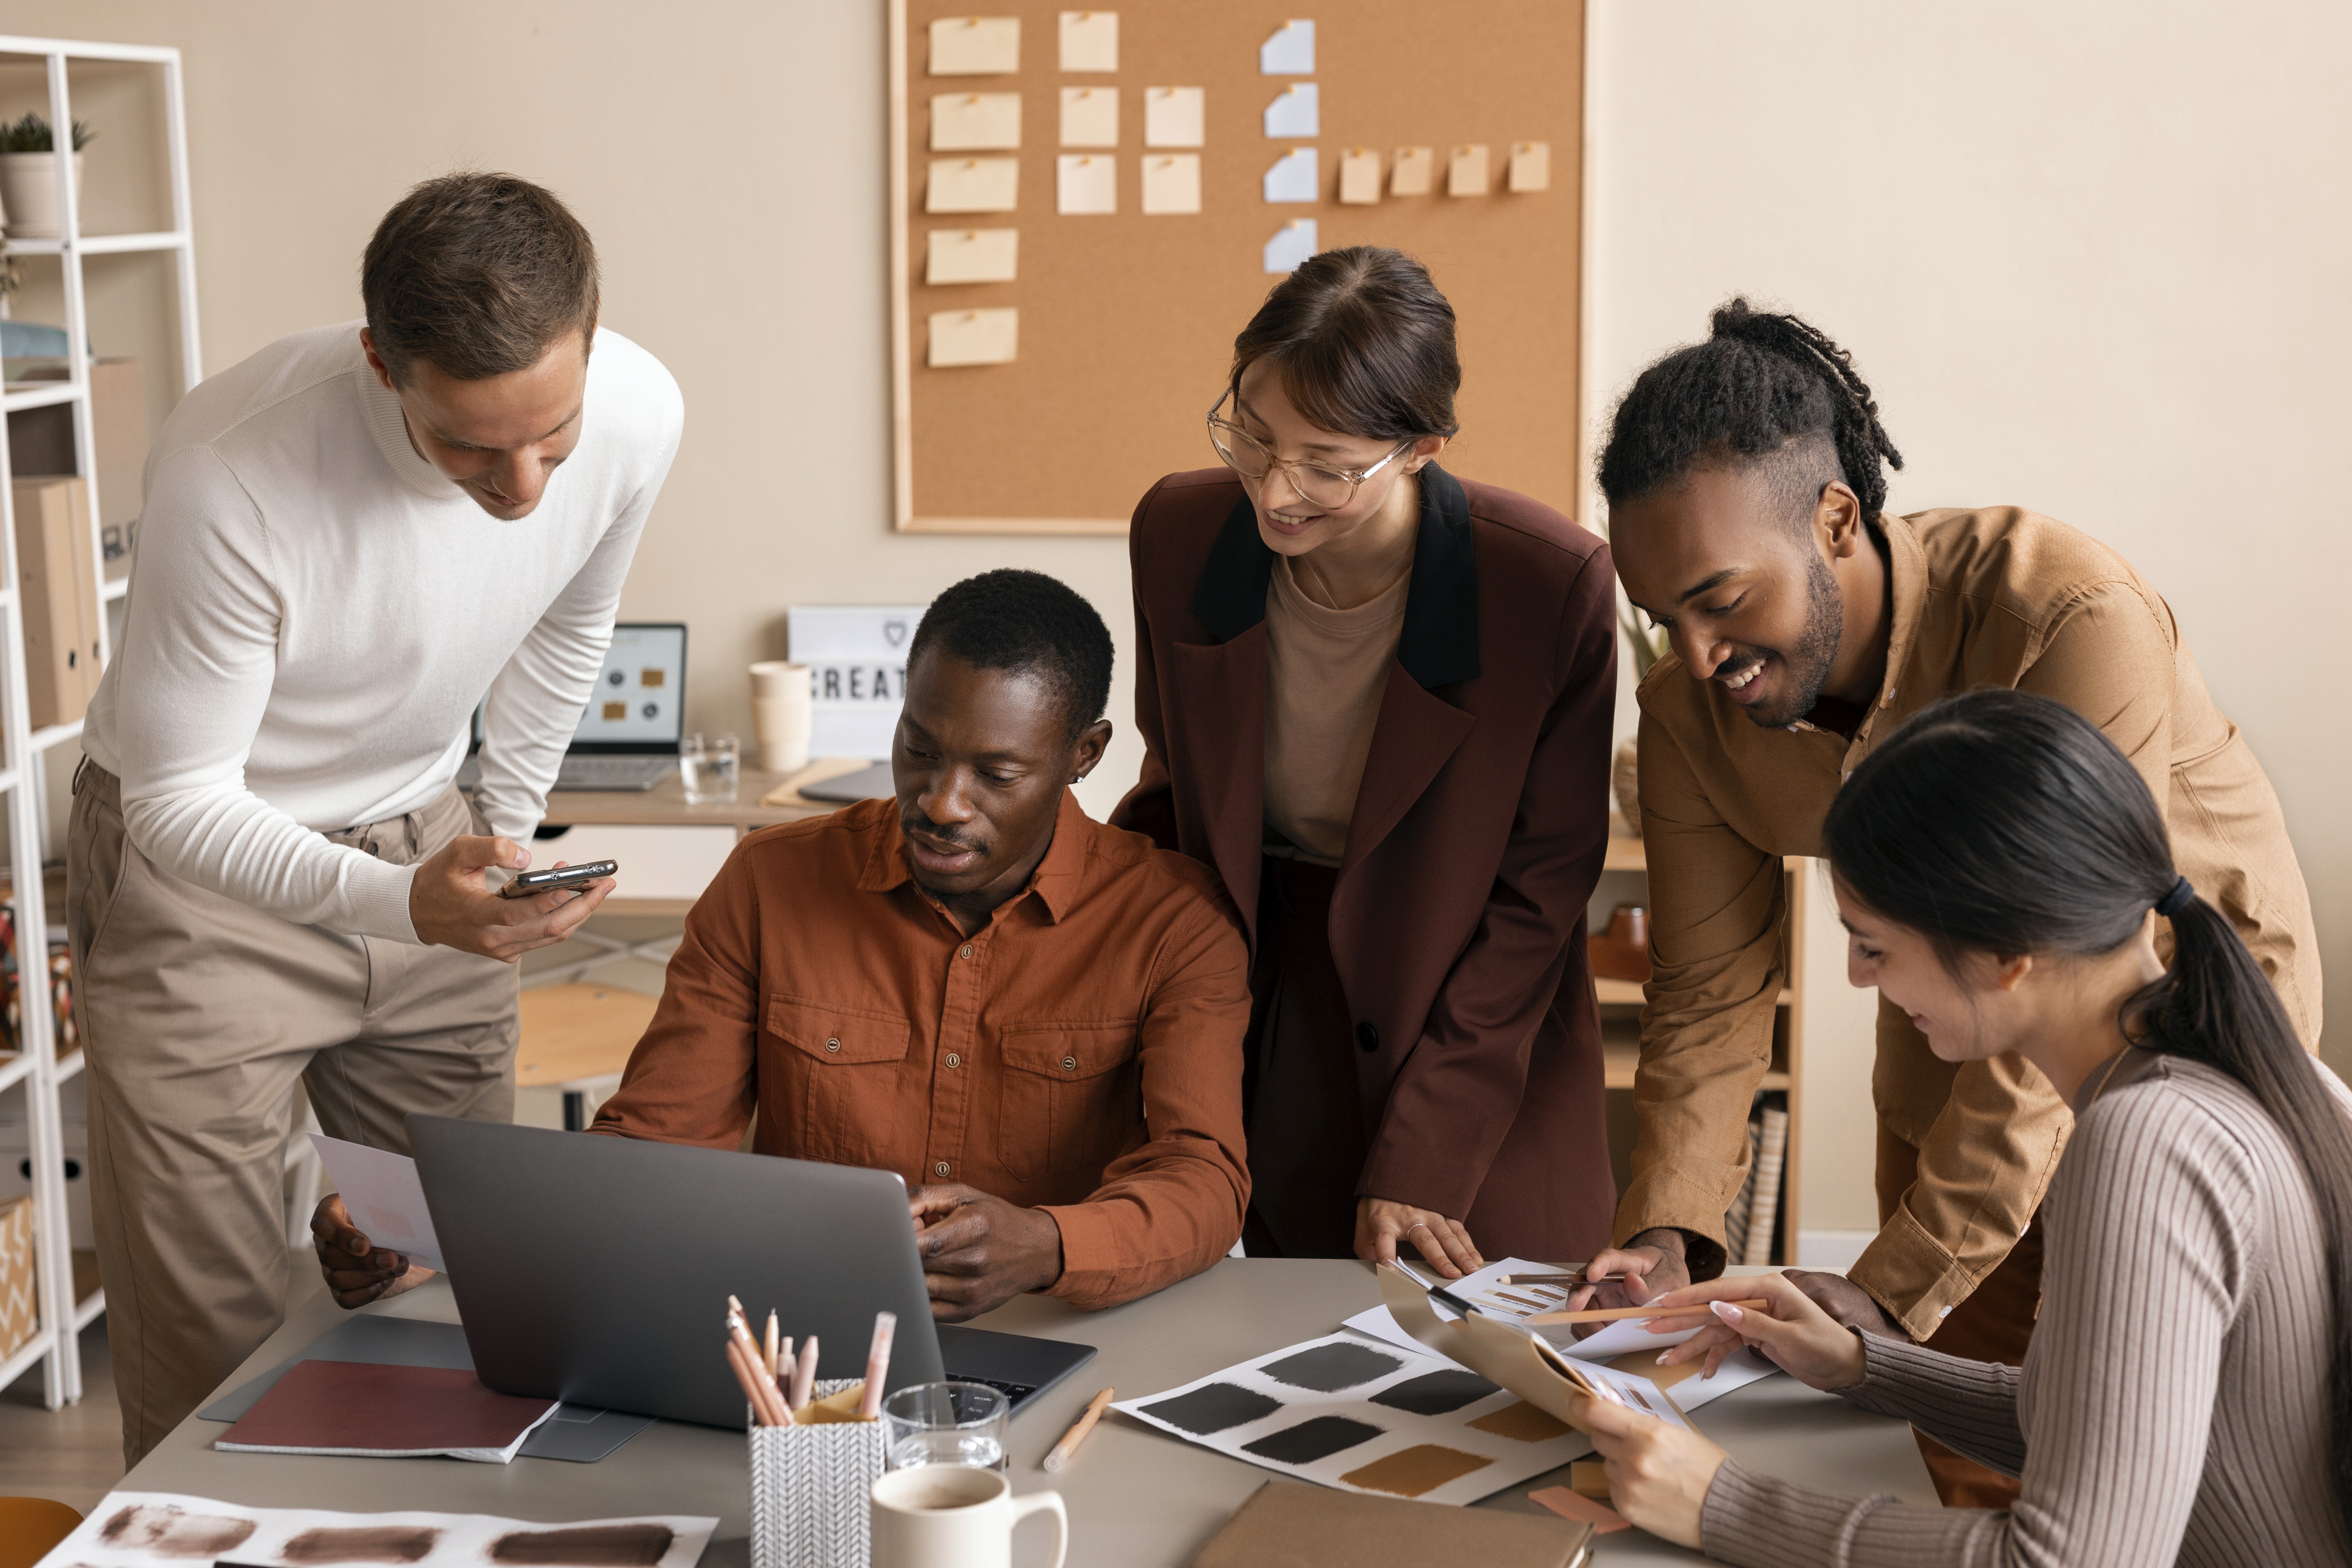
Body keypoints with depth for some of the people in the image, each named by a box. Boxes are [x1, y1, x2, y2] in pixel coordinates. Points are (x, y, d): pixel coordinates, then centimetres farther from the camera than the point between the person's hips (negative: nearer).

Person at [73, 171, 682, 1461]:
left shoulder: (636, 415, -18)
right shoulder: (229, 473, -33)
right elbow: (177, 799, -23)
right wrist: (402, 904, -39)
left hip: (420, 845, 5)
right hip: (203, 872, -4)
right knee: (213, 1355, -4)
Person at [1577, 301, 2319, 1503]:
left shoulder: (2072, 624, -35)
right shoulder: (1692, 709, -17)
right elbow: (1709, 993, -11)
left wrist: (1895, 1286, -38)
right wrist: (1667, 1228, -28)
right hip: (1951, 1044, 5)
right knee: (1969, 1467, 8)